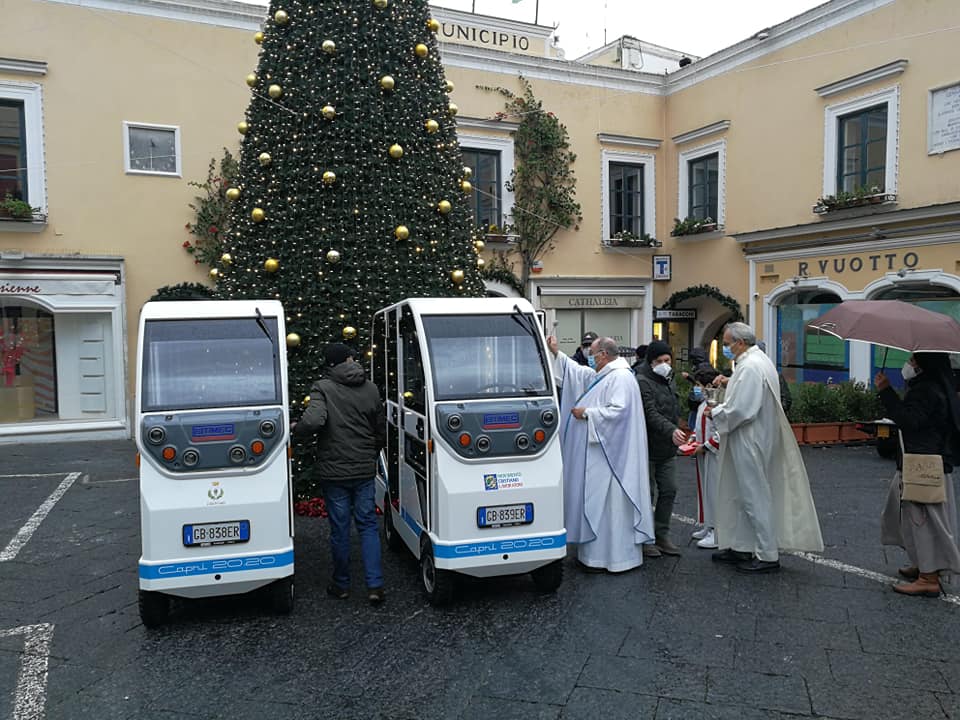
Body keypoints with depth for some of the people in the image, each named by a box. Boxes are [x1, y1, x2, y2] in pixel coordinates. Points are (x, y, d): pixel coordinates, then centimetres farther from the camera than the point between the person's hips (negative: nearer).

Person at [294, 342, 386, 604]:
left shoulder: (323, 388, -9)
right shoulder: (371, 389, 5)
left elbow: (314, 420, -27)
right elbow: (381, 432, 11)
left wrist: (296, 430, -5)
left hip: (334, 471, -3)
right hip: (364, 470, 3)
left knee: (339, 528, 9)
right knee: (368, 525, 10)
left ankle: (341, 584, 23)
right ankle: (375, 585, 3)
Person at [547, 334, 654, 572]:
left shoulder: (620, 377, -16)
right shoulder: (604, 375, 15)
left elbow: (617, 410, -25)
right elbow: (580, 373, 27)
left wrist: (586, 413, -17)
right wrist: (556, 354, 24)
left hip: (609, 453, -10)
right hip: (598, 451, 10)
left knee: (605, 502, -4)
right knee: (597, 500, 13)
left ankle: (610, 557, 4)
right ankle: (597, 552, 21)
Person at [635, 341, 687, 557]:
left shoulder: (669, 382, 15)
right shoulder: (642, 382, -13)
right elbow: (651, 414, -25)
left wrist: (677, 433, 19)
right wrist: (671, 431, -37)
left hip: (668, 450, 8)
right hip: (648, 448, -8)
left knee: (669, 491, 8)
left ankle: (662, 535, 20)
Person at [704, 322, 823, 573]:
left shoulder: (750, 367, -21)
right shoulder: (758, 361, 13)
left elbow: (740, 410, -25)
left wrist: (715, 413, -10)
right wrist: (720, 408, 7)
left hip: (750, 444, -10)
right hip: (750, 441, 10)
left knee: (755, 496, 0)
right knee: (739, 494, 16)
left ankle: (767, 556, 10)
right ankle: (740, 547, 26)